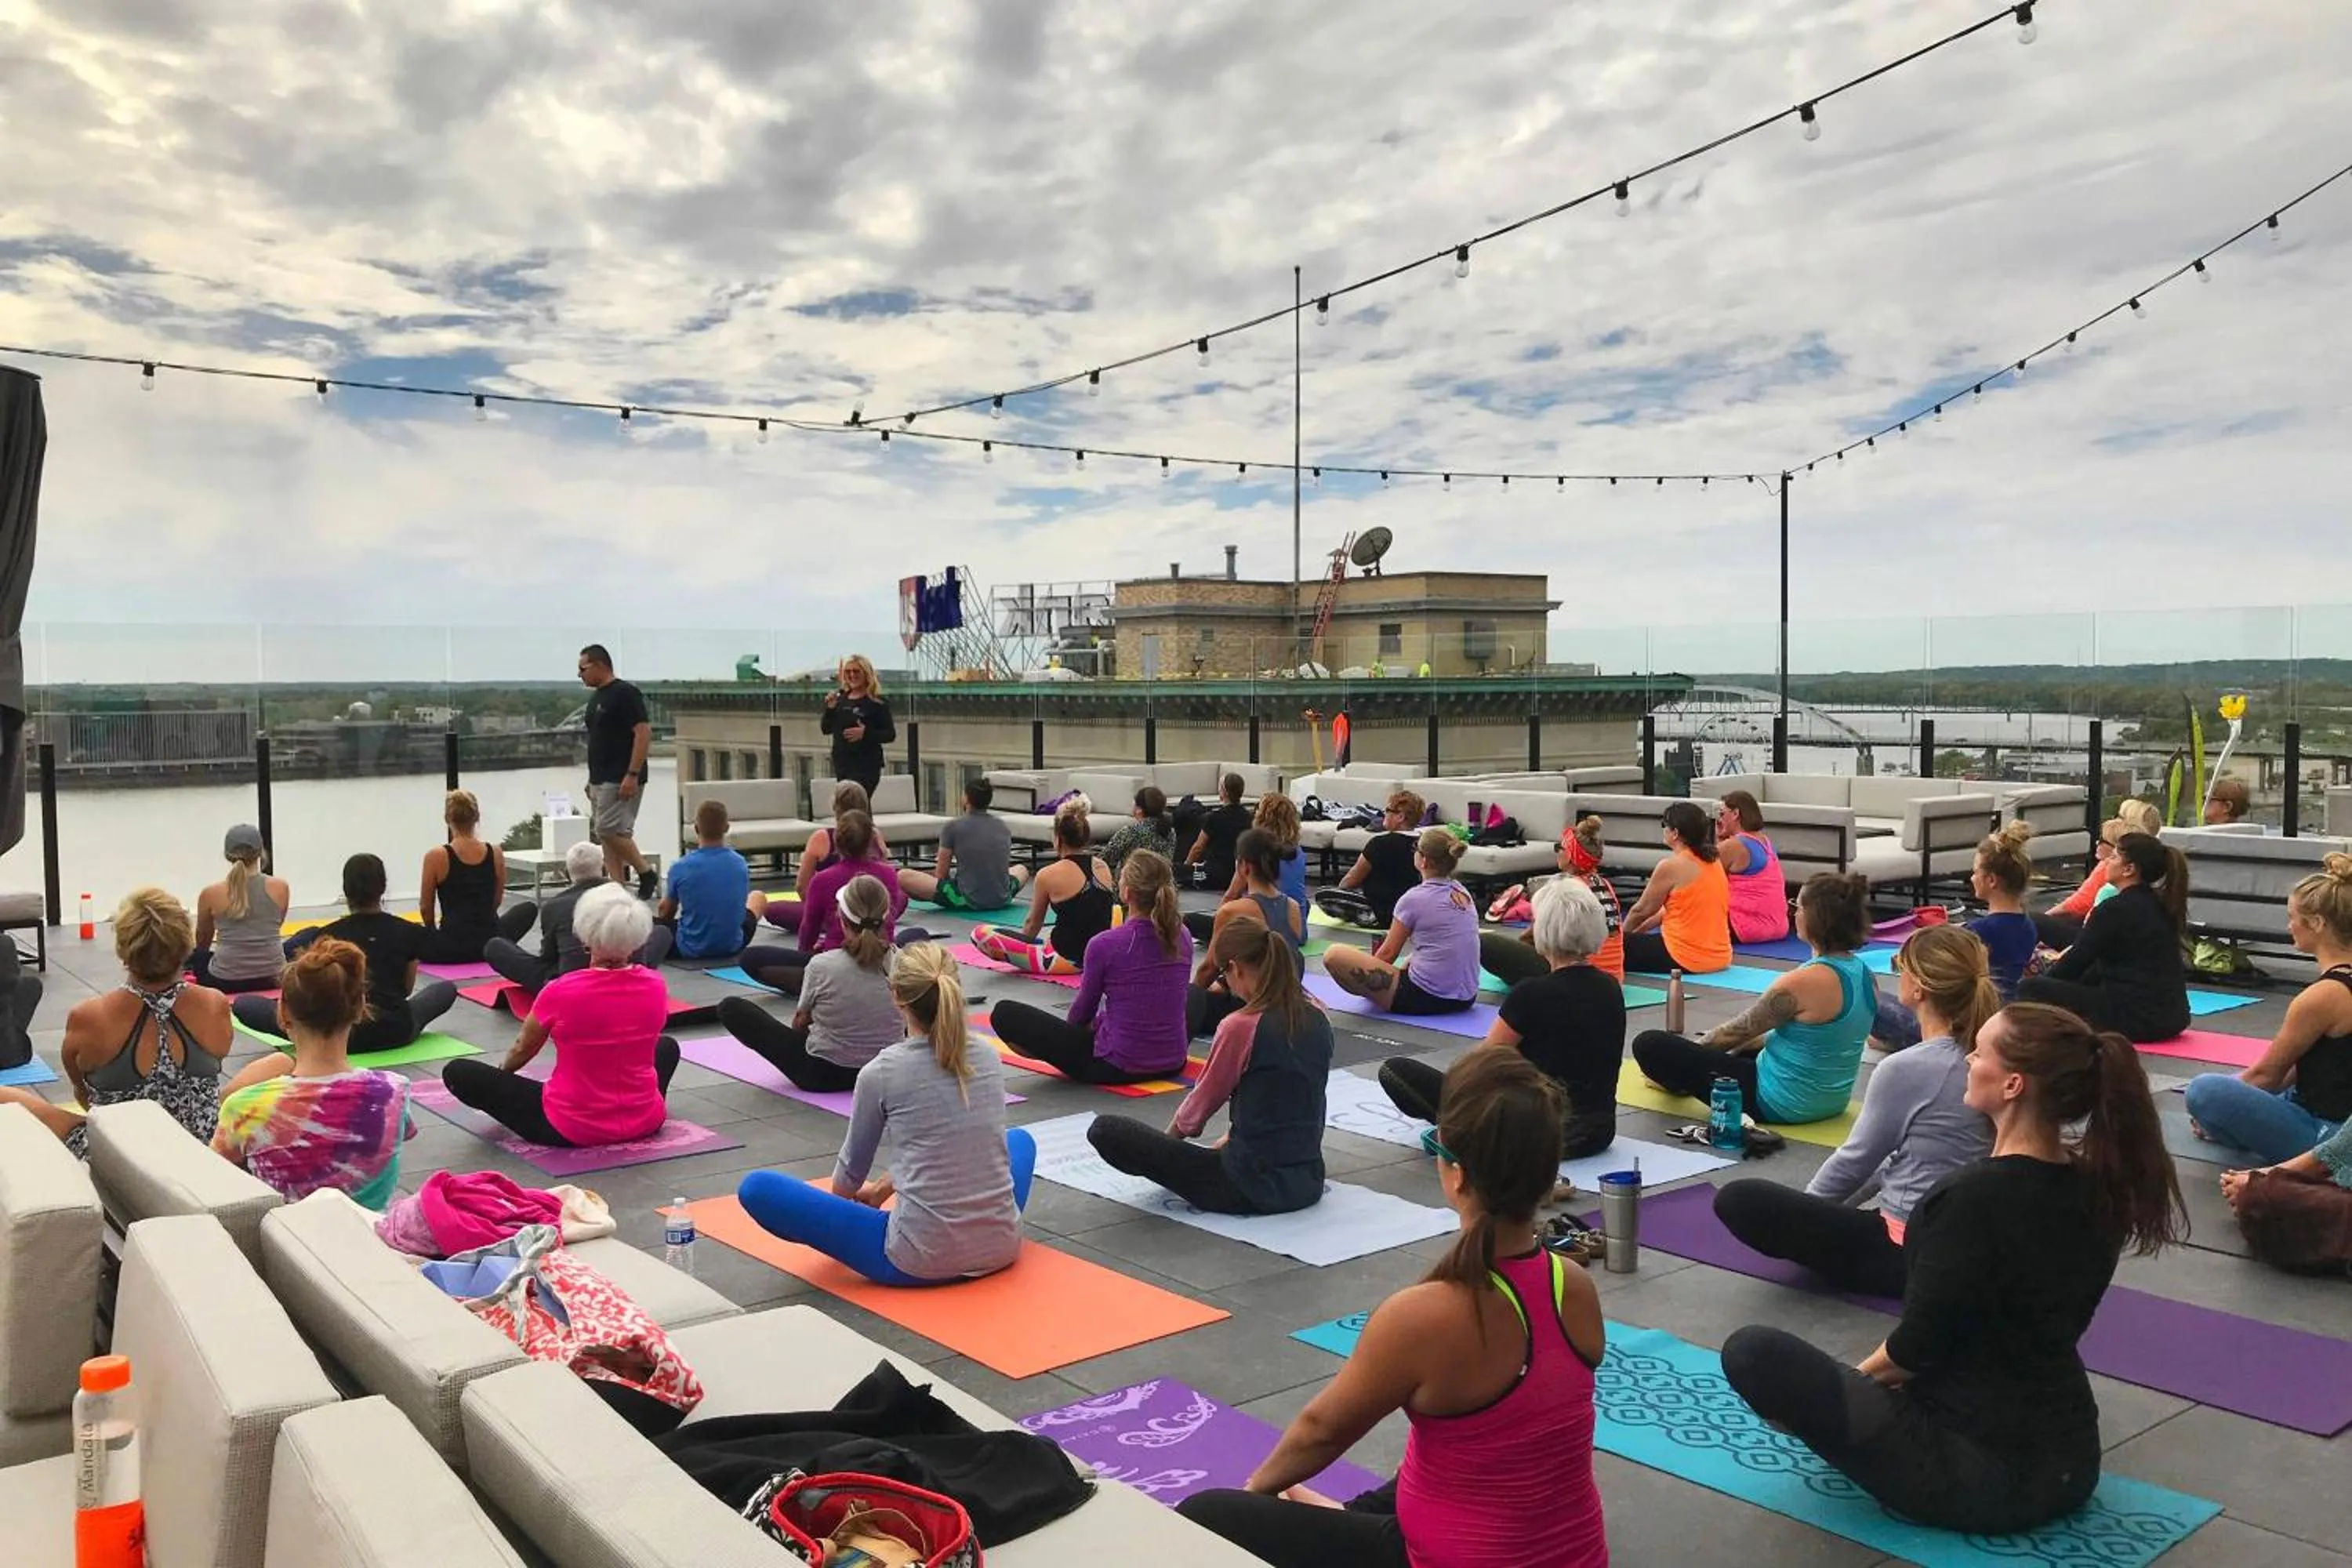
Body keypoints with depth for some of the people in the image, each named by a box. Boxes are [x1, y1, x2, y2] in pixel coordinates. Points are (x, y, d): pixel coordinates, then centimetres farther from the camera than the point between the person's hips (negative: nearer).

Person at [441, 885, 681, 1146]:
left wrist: (501, 1073, 26)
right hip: (644, 1122, 5)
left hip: (572, 1128, -5)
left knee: (457, 1072, 7)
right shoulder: (656, 986, -9)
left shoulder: (562, 992, -20)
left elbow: (522, 1049, 2)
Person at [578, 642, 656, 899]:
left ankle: (647, 875, -1)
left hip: (620, 780, -9)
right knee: (606, 834, 6)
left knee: (610, 830, -15)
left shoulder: (625, 694, -11)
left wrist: (632, 775, -23)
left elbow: (644, 733, -18)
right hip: (601, 780, 9)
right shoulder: (596, 697, 17)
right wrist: (592, 779, 19)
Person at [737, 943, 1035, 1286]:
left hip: (921, 1261, -5)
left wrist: (856, 1198, 32)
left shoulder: (881, 1073, -9)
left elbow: (853, 1168, 9)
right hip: (1000, 1247, 5)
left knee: (757, 1188, -1)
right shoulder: (988, 1056, 4)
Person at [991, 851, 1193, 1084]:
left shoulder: (1105, 944, -17)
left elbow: (1084, 1008, 0)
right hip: (1173, 1063, 6)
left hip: (1118, 1066, -6)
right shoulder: (1183, 937, -1)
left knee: (1005, 1013, -1)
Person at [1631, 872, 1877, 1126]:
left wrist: (1694, 1049, 7)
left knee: (1650, 1044, -6)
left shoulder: (1803, 982, -26)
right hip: (1832, 1101, 9)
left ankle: (1680, 1083, 23)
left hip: (1782, 1105, -9)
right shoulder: (1864, 974, 0)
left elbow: (1739, 1030, -11)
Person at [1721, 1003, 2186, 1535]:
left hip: (1982, 1475, -8)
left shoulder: (1973, 1196, -25)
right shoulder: (2099, 1189, -1)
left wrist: (1850, 1382, 4)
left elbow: (1916, 1350, -17)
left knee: (1753, 1353, -8)